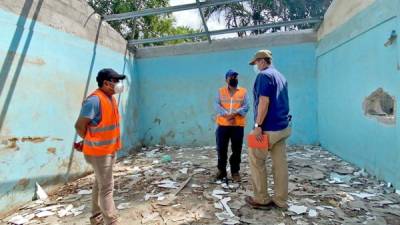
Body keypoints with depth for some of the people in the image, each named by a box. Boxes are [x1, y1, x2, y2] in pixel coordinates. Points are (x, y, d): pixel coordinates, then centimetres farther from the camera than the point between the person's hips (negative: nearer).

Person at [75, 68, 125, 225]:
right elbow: (79, 126, -19)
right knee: (107, 187, -3)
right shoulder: (95, 100, -22)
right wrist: (90, 142, -5)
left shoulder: (111, 98, 7)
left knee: (100, 184, 19)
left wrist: (113, 145, 13)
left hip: (110, 150, 9)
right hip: (99, 152, -9)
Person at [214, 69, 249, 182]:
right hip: (223, 124, 0)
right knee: (221, 149, 5)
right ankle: (221, 170, 22)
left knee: (237, 150, 5)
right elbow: (217, 105, -4)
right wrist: (226, 114, -20)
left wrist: (235, 113, -19)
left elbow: (246, 106, -4)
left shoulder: (243, 91, 6)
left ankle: (235, 171, 20)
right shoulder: (220, 91, 7)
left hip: (238, 125, 0)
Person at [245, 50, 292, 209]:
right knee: (280, 163, 9)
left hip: (269, 128, -9)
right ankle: (280, 200, 17)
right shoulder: (281, 76, 18)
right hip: (283, 127, 9)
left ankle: (261, 200, 11)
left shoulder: (264, 75, -10)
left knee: (256, 162, 4)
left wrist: (258, 125, -19)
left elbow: (264, 102, -20)